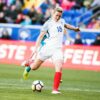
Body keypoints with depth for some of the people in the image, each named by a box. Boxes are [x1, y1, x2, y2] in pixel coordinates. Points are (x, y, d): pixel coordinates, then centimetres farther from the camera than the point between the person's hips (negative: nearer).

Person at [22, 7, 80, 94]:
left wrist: (74, 28, 37)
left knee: (59, 68, -18)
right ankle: (28, 68, 43)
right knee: (34, 67, 5)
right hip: (47, 47, -4)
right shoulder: (48, 23, -7)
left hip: (58, 49, 4)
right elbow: (41, 36, -11)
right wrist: (36, 48, -20)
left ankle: (55, 89, -14)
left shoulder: (61, 21, 12)